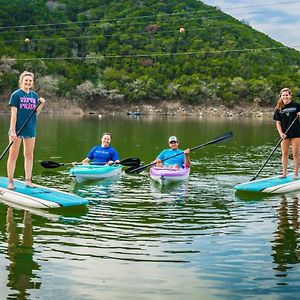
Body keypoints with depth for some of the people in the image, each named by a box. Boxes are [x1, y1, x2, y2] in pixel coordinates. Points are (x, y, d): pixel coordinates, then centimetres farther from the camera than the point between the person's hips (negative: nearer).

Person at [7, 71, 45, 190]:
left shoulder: (34, 95, 9)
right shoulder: (16, 94, -6)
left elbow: (36, 113, 10)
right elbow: (13, 113, -10)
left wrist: (41, 104, -7)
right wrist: (13, 131, -14)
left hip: (30, 130, 5)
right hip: (17, 130, -5)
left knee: (29, 155, 9)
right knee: (13, 155, 2)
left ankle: (28, 180, 18)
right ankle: (10, 181, 8)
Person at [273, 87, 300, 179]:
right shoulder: (279, 108, 4)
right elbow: (278, 122, 3)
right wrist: (281, 133, -8)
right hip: (285, 134, 2)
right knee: (284, 154, 7)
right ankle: (284, 173, 16)